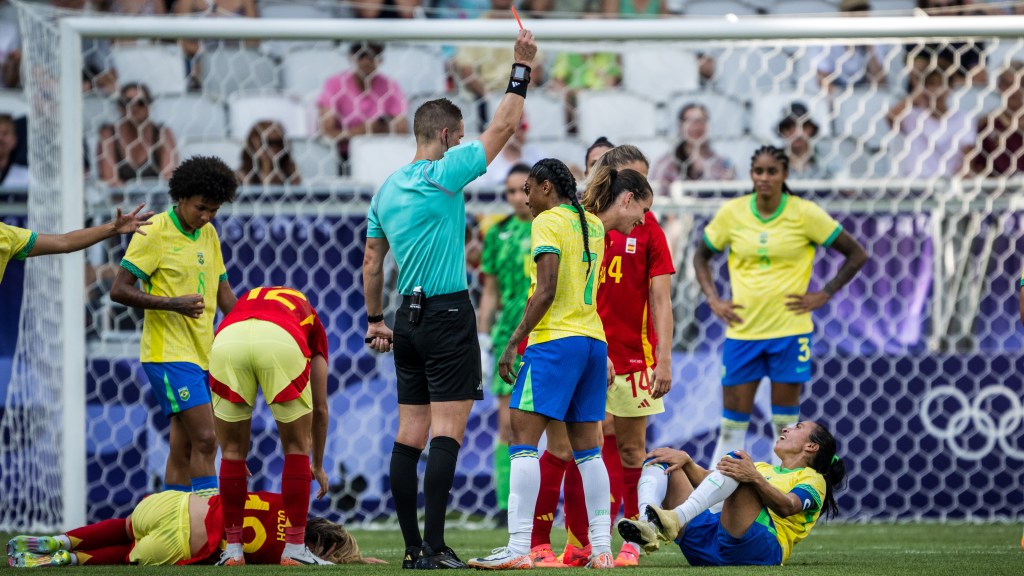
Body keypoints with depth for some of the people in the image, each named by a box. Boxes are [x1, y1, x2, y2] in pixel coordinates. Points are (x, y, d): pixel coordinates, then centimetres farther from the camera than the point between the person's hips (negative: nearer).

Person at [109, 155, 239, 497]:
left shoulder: (209, 235, 13)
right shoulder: (154, 233, -9)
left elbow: (223, 294, 21)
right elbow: (119, 290, -11)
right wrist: (173, 304, -21)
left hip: (202, 354, 7)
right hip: (169, 353, -7)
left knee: (183, 449, 7)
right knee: (205, 439, -17)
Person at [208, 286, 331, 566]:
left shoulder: (244, 302, 44)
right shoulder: (309, 317, 39)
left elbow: (221, 404, 45)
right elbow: (320, 408, 39)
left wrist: (235, 458, 54)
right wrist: (318, 466, 51)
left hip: (227, 342, 2)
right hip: (281, 343, -2)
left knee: (233, 451, 19)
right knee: (297, 448, 17)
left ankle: (233, 548, 19)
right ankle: (295, 547, 16)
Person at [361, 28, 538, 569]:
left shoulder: (386, 189, 11)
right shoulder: (442, 175, -10)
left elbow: (371, 264, 16)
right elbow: (501, 128, -7)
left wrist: (375, 321, 24)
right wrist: (520, 69, 1)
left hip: (409, 318, 8)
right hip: (447, 316, -7)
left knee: (410, 435, 6)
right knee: (447, 432, -10)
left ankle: (413, 547, 5)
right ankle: (434, 548, -17)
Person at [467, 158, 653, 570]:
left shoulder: (548, 222, -7)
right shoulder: (592, 224, 15)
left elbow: (546, 291, -15)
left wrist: (513, 343, -12)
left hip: (554, 341, -8)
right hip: (593, 342, 8)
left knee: (524, 439, -8)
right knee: (587, 447, 10)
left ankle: (519, 548, -16)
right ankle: (601, 549, 8)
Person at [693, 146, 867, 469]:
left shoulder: (805, 214, -5)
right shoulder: (732, 213, 1)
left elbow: (856, 255, 2)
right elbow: (701, 257, 16)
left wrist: (824, 294, -4)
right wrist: (713, 300, 3)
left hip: (790, 331, -2)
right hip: (742, 330, 2)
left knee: (785, 424, 2)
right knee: (732, 423, 1)